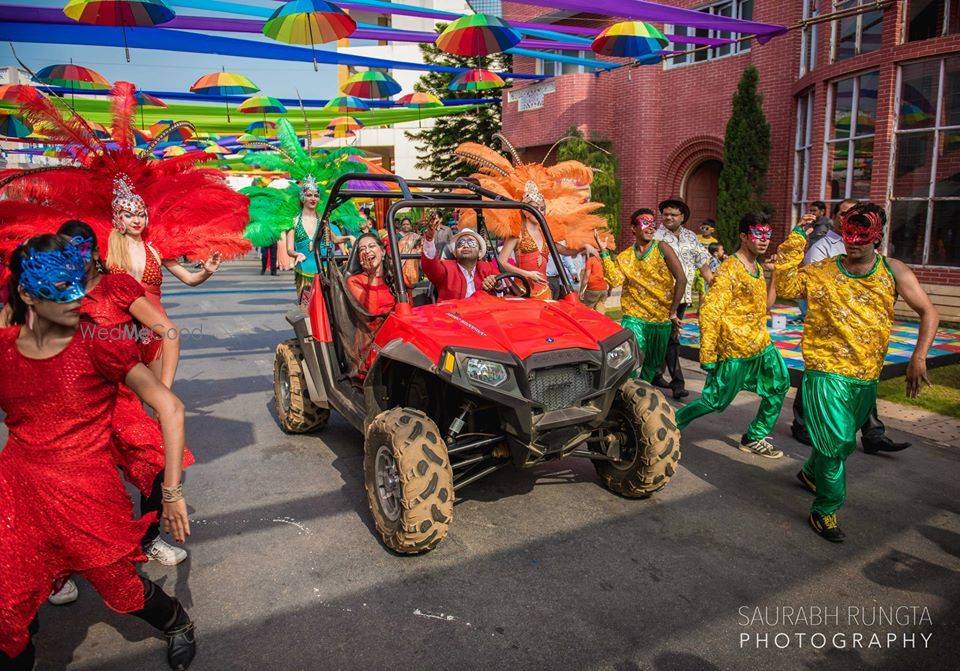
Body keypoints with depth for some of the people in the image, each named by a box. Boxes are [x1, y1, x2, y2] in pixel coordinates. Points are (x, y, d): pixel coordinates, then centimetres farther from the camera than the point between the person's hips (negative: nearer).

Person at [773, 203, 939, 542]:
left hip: (867, 377, 4)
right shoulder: (822, 272, -3)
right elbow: (785, 285, -19)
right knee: (836, 443, -10)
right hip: (827, 372, -4)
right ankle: (825, 511, 9)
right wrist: (797, 238, -18)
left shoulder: (893, 271, 1)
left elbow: (929, 313, 2)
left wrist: (918, 358, -10)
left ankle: (811, 473, 51)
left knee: (843, 441, 22)